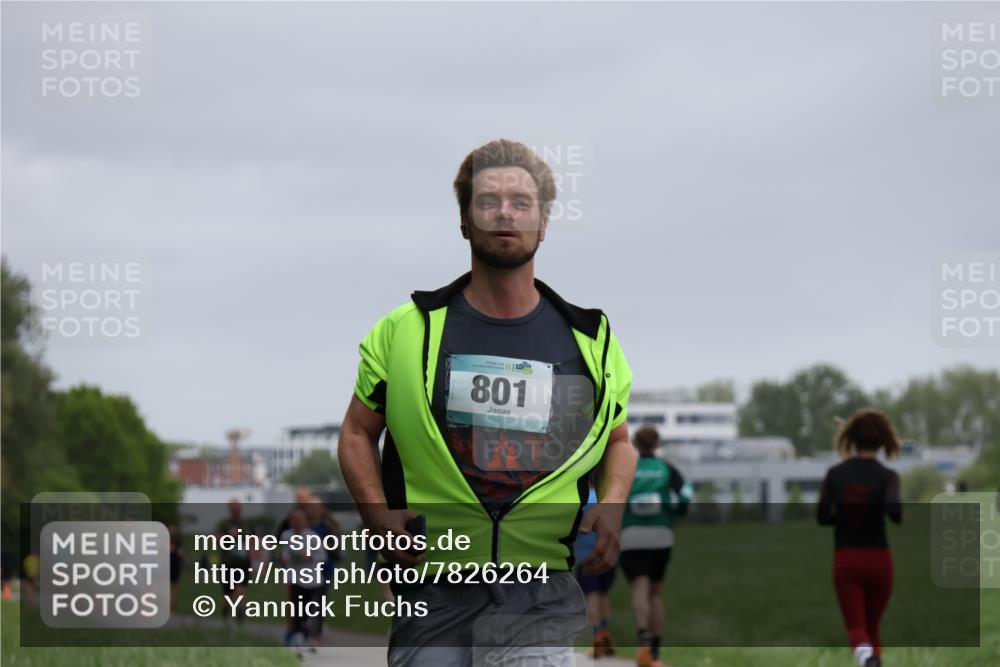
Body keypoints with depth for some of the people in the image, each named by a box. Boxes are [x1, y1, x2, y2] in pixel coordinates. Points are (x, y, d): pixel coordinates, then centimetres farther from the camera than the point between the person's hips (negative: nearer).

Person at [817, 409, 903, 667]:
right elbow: (893, 510, -24)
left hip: (846, 561, 0)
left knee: (856, 626, -2)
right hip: (879, 560, 0)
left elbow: (822, 516, -5)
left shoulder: (835, 474, -1)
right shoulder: (887, 476, -7)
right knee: (872, 626, 18)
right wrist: (901, 517, -1)